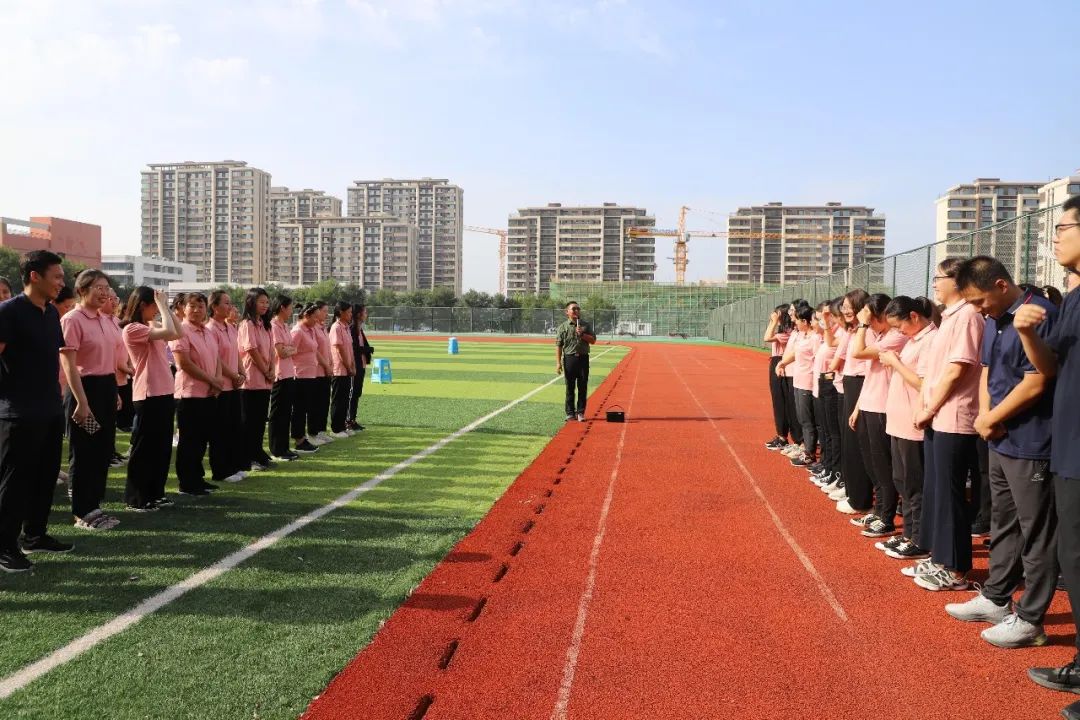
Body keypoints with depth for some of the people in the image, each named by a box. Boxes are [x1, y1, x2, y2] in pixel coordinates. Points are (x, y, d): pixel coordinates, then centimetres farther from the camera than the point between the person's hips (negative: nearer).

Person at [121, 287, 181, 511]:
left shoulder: (151, 327, 14)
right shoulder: (132, 329, -13)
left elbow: (178, 333, 12)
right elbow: (170, 332, -25)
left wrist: (166, 307, 8)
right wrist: (162, 304, -14)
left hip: (164, 392, 9)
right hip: (148, 395, -9)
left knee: (162, 446, 14)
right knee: (143, 447, 0)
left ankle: (155, 493, 24)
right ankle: (136, 498, 9)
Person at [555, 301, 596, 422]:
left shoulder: (586, 325, 10)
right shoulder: (563, 327, 3)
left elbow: (593, 340, 5)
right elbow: (558, 345, 0)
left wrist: (582, 334, -12)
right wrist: (558, 363, -7)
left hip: (583, 358, 1)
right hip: (569, 358, -1)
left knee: (583, 387, 2)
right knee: (570, 387, 3)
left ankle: (580, 412, 10)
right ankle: (570, 413, 11)